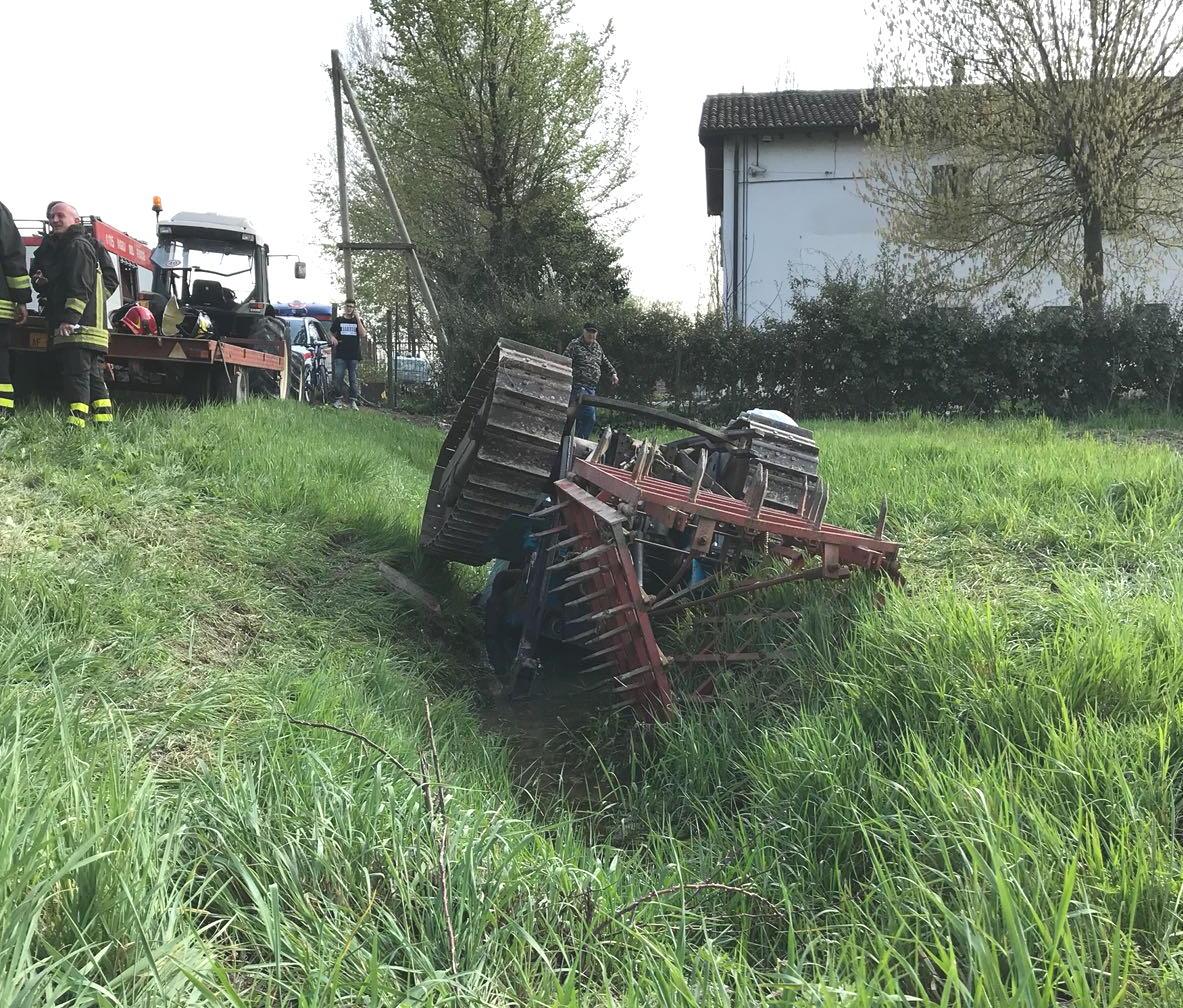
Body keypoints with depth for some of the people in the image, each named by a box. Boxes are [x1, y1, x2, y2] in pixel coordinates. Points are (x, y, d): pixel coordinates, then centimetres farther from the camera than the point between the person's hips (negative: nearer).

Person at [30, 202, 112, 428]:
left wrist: (69, 318, -23)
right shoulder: (54, 247, 28)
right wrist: (40, 280, 3)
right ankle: (104, 423, 12)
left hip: (78, 327, -10)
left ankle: (76, 422, -20)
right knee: (93, 377, 9)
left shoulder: (78, 246, -4)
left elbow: (81, 287, -16)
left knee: (76, 376, -15)